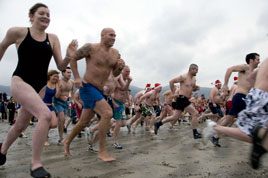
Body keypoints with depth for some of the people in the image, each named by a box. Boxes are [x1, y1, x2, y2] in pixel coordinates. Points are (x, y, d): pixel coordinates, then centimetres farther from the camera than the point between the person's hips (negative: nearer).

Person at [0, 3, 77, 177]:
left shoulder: (53, 39, 2)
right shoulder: (17, 32, -5)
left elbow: (61, 66, 0)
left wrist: (69, 57, -20)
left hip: (40, 86, 5)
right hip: (20, 81, -5)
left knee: (21, 125, 20)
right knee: (46, 115, -28)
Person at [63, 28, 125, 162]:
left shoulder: (115, 53, 8)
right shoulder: (91, 48, -9)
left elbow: (115, 74, 15)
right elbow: (73, 58, -1)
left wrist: (120, 67, -7)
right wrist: (76, 78, -10)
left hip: (99, 90, 7)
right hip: (87, 87, -7)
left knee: (85, 121, 16)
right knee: (107, 113, -22)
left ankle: (67, 141, 40)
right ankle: (102, 151, -10)